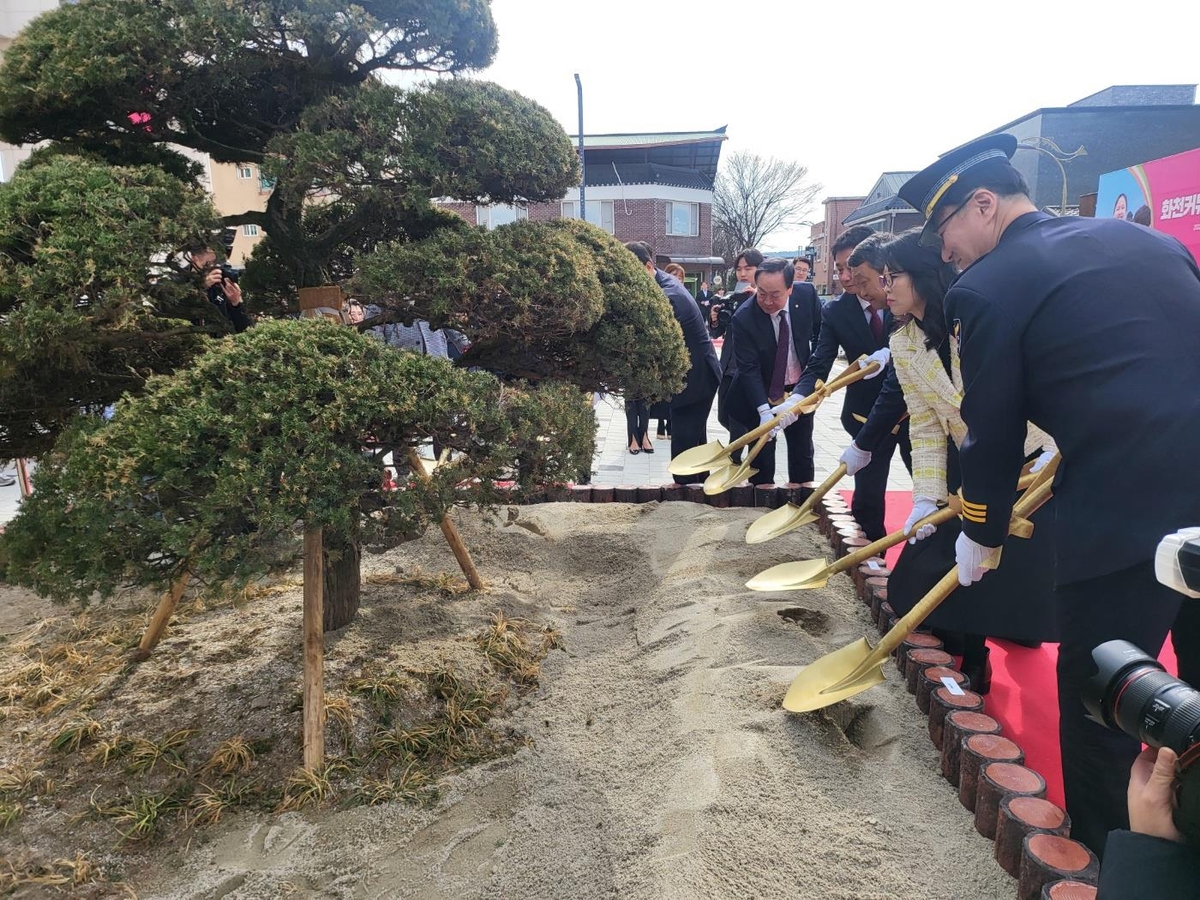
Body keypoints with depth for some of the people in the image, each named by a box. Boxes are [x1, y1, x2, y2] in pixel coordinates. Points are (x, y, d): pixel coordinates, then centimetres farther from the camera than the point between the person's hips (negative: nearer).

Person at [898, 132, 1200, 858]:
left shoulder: (987, 287, -4)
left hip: (1128, 510, -7)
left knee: (1096, 702, 12)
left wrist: (982, 535, 16)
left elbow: (993, 431, 1)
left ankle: (1100, 857, 30)